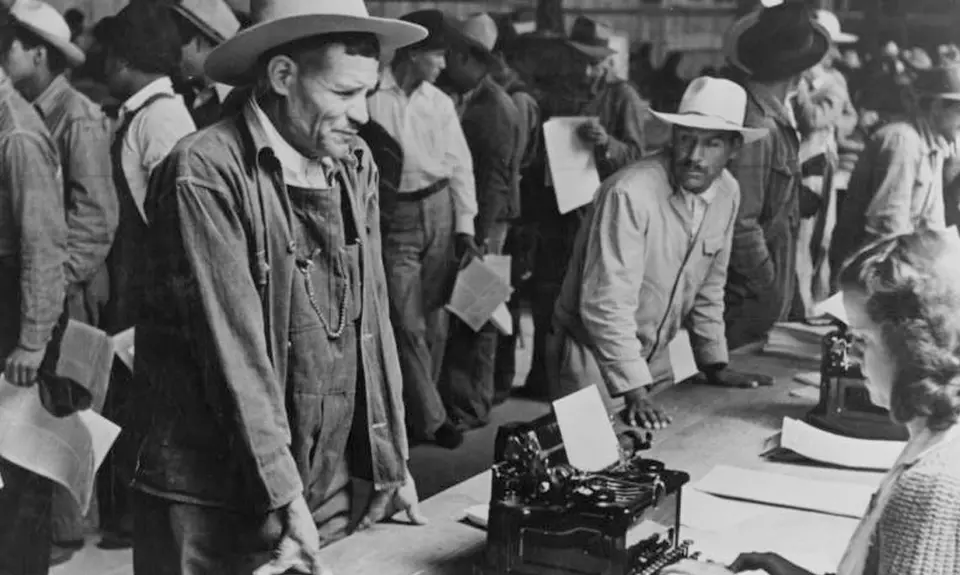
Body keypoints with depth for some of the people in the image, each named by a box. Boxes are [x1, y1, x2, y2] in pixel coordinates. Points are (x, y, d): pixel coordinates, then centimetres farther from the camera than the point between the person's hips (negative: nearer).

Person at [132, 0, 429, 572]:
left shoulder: (356, 166, 4)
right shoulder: (205, 174, -15)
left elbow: (371, 320, 7)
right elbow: (233, 349, -19)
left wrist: (390, 465, 7)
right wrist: (285, 497, -19)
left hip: (327, 493, 6)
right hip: (209, 502, -5)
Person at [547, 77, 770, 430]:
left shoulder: (727, 193, -3)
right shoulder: (630, 193, -25)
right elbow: (607, 304, -28)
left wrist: (715, 364, 9)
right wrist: (634, 390, -30)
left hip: (656, 356, 7)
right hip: (594, 357, -6)